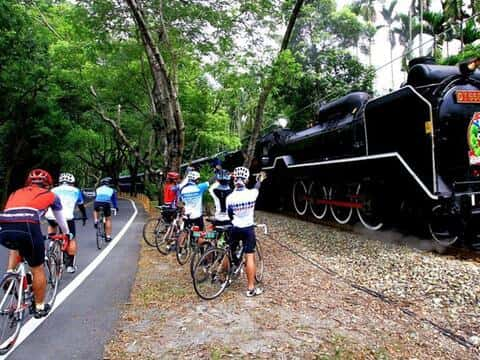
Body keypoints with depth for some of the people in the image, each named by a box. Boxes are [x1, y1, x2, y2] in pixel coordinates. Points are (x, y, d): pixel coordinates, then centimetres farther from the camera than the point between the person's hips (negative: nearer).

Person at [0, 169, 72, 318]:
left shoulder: (15, 193, 32)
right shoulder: (51, 195, 24)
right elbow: (60, 219, 37)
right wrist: (67, 234, 57)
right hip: (27, 228, -4)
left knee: (16, 247, 40)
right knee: (37, 270, 16)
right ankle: (40, 307, 28)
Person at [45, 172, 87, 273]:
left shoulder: (54, 190, 27)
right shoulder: (75, 191, 24)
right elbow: (81, 206, 35)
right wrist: (84, 217, 49)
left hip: (50, 216, 3)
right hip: (67, 217, -3)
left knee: (52, 226, 37)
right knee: (71, 240, 14)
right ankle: (70, 264, 13)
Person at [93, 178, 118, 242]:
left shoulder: (98, 189, 30)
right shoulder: (111, 190, 26)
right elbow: (114, 200, 32)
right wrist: (116, 208, 45)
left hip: (97, 203, 1)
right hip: (106, 204, -1)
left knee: (95, 211, 38)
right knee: (108, 219, 14)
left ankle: (95, 221, 14)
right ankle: (108, 236, 11)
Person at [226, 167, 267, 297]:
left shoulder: (230, 197, -11)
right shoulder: (252, 193, -12)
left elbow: (229, 215, 3)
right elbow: (257, 187, 13)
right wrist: (260, 180, 35)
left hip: (235, 229, 1)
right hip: (248, 229, -1)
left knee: (229, 253, 19)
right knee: (250, 257, 1)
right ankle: (251, 288, 5)